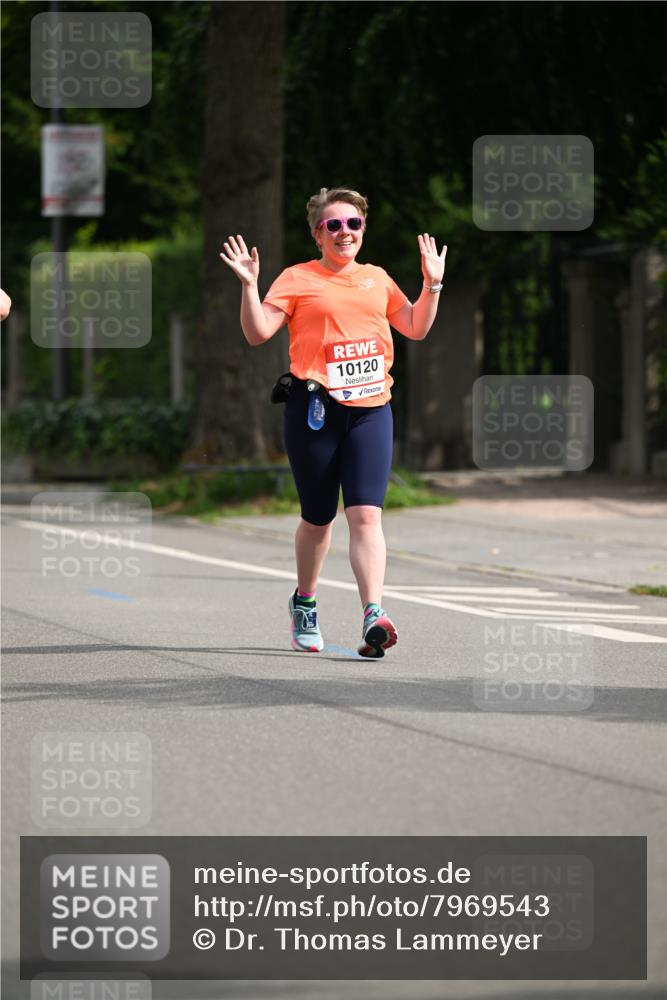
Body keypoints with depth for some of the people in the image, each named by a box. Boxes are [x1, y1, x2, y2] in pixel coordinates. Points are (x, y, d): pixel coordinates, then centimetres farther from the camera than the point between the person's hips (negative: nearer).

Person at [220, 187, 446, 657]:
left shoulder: (377, 278, 16)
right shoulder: (297, 279, 4)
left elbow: (416, 329, 21)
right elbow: (258, 333, -3)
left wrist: (432, 284, 11)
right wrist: (249, 286, -15)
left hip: (371, 409, 2)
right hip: (315, 410, -2)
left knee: (366, 514, -12)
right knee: (318, 517, 8)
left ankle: (374, 613, -21)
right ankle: (304, 602, 32)